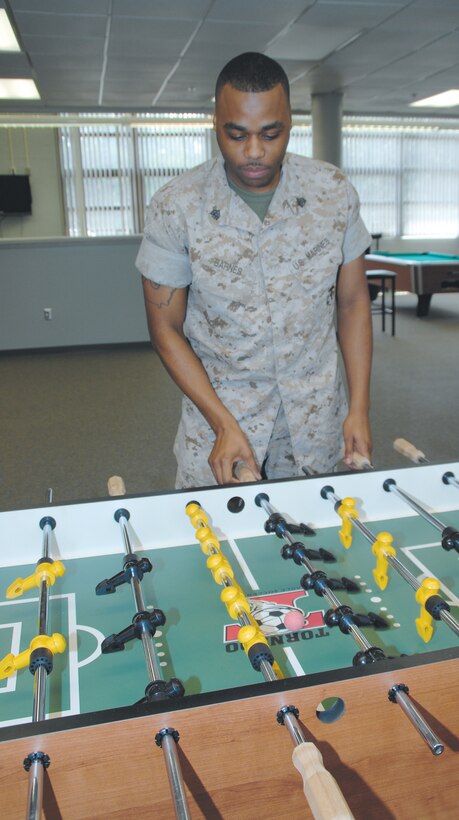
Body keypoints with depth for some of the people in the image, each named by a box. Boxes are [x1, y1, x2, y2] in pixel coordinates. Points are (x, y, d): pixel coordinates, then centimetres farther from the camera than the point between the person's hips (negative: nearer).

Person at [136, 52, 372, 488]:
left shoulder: (334, 193, -6)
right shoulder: (175, 207, -13)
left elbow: (352, 301, 2)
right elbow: (166, 328, -8)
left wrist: (359, 409, -4)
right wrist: (224, 425, -15)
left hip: (316, 416, 2)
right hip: (218, 404, -1)